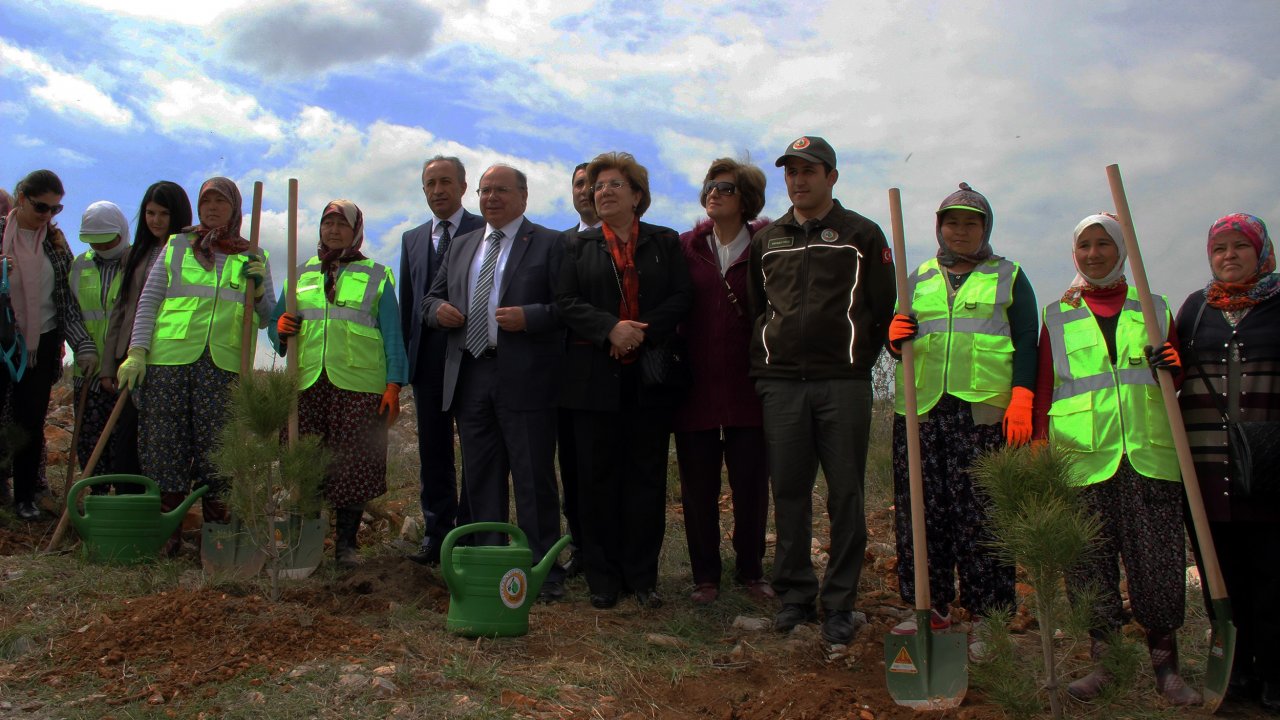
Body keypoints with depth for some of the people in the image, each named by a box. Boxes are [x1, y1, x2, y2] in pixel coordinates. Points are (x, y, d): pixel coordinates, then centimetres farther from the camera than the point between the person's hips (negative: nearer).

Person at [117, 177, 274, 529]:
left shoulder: (253, 258, 17)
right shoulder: (178, 245, 15)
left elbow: (266, 319, 17)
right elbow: (149, 299, 10)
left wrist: (258, 289, -3)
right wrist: (137, 351, -1)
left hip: (224, 364, 0)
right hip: (171, 355, 0)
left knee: (217, 446, -3)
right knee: (165, 440, 0)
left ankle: (217, 523, 5)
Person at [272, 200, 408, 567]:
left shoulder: (376, 275, 11)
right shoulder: (301, 274, 19)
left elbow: (392, 334, 6)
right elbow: (276, 324, 21)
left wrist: (394, 385, -4)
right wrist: (281, 328, -4)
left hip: (359, 385, -2)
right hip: (306, 383, 3)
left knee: (353, 466, -1)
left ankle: (346, 543, 9)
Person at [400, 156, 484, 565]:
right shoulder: (412, 239, 16)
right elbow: (407, 302, 16)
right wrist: (406, 357, 10)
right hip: (427, 361, 5)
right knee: (433, 454, 10)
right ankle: (437, 533, 19)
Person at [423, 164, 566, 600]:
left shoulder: (550, 245, 1)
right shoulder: (461, 246, 20)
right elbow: (432, 298, 23)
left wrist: (530, 317, -22)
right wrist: (439, 310, 1)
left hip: (525, 379, -6)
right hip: (470, 378, 6)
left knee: (534, 479, 0)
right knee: (481, 480, 12)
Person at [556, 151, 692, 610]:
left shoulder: (665, 242, 11)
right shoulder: (579, 246, 12)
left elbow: (682, 296, 1)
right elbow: (566, 301, 1)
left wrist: (643, 332, -13)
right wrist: (610, 328, -15)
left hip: (649, 375, 0)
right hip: (595, 377, 0)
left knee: (647, 476, 2)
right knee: (597, 477, 3)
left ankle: (642, 576, 12)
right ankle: (603, 578, 12)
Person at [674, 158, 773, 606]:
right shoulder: (685, 248, 6)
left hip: (748, 388, -1)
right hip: (696, 387, 1)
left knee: (752, 486, 6)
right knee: (698, 489, 7)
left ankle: (750, 572, 23)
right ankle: (705, 576, 20)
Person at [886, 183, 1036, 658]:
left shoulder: (1008, 277, 13)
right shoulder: (919, 279, 21)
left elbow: (1026, 341, 4)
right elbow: (900, 344, 22)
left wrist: (1021, 399, -9)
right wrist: (896, 336, -2)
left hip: (984, 410, -3)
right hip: (920, 409, 3)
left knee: (983, 514, -5)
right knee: (919, 511, 2)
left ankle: (987, 618, 4)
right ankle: (932, 607, 13)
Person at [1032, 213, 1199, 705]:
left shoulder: (1153, 309, 16)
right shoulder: (1058, 316, 13)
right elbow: (1043, 387, 10)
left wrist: (1175, 368, -3)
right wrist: (1039, 444, 1)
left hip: (1150, 454, 1)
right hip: (1083, 456, -1)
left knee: (1157, 558, -1)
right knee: (1090, 562, 0)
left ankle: (1166, 666, 12)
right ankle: (1104, 660, 12)